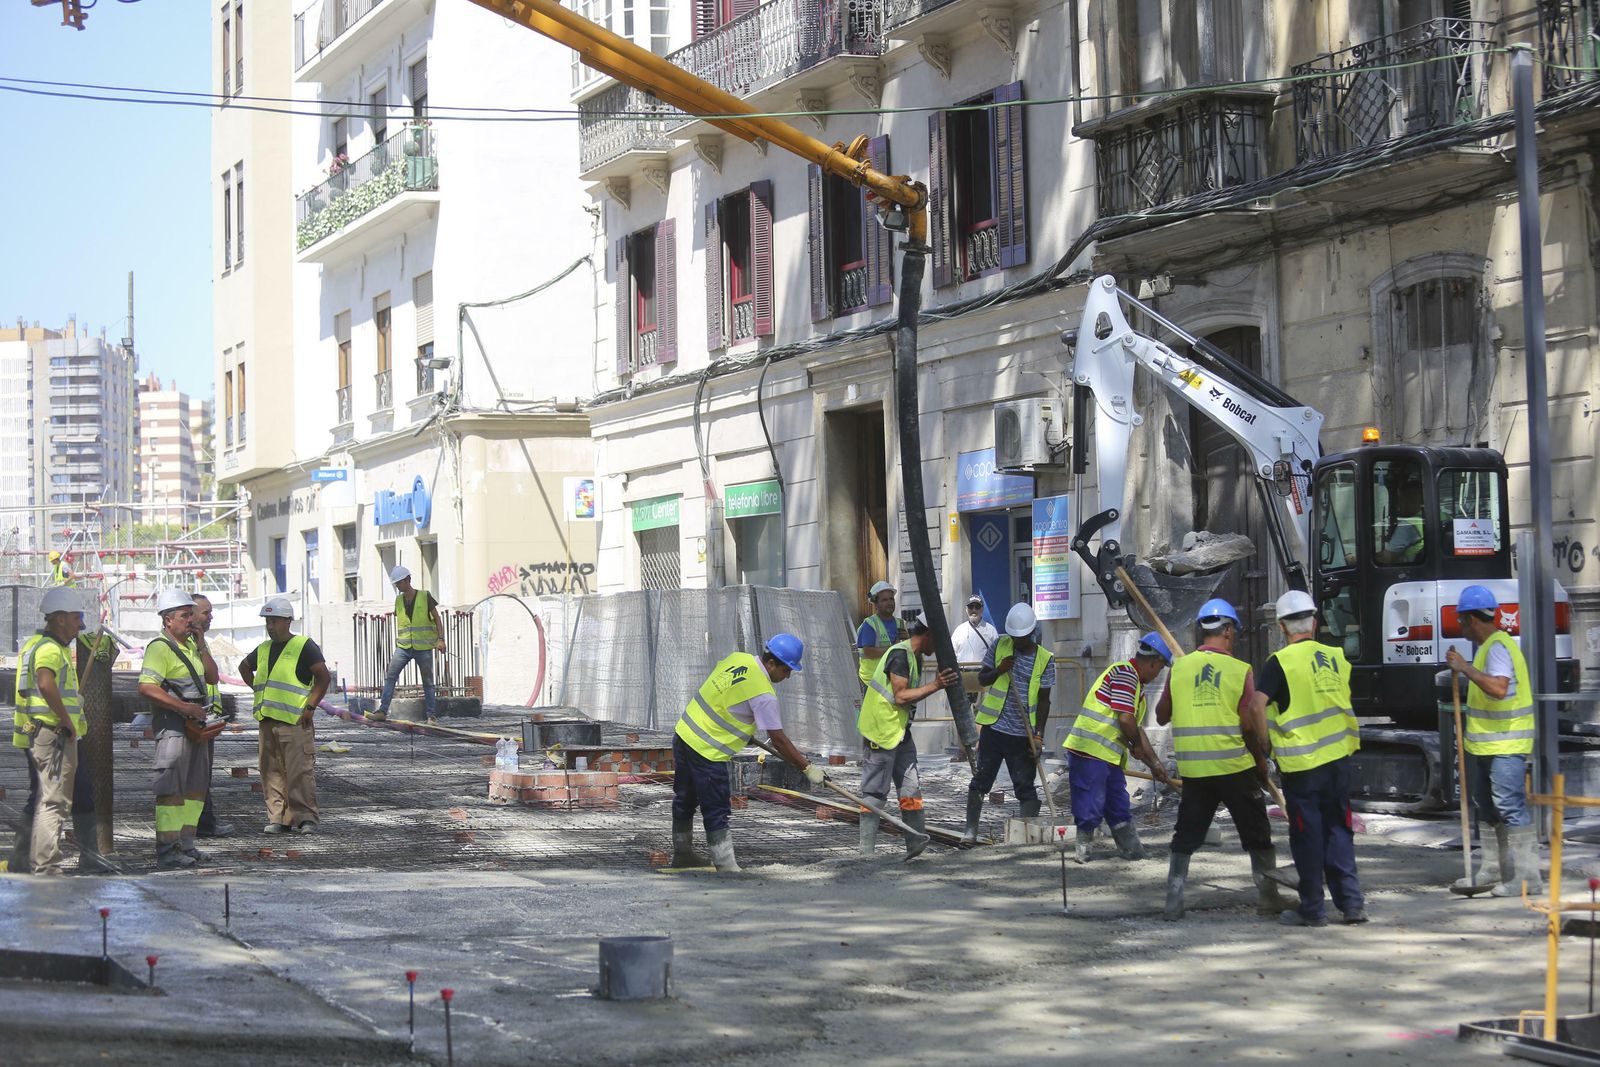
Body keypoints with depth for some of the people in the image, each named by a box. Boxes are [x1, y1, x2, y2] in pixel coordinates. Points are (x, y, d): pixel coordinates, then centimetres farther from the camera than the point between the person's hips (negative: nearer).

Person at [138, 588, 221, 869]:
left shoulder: (189, 645, 18)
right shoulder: (160, 647, -12)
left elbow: (212, 677, 19)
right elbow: (146, 687, -21)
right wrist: (183, 706, -24)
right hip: (172, 725, -10)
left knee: (196, 787, 12)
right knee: (172, 789, -10)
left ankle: (185, 845, 20)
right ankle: (167, 850, -9)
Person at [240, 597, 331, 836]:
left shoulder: (304, 646, -3)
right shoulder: (263, 649, 17)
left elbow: (324, 677, -8)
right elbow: (244, 667, 37)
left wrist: (310, 707, -12)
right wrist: (257, 689, 23)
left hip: (294, 723, -7)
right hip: (267, 721, 7)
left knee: (300, 771, -9)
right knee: (271, 772, 6)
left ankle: (305, 817, -6)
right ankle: (278, 818, 11)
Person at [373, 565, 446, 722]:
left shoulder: (425, 597, -1)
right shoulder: (398, 600, 12)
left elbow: (437, 619, 0)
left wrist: (440, 639, -11)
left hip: (423, 648, -3)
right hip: (403, 647, 3)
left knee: (428, 682, 3)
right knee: (390, 677, -10)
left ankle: (432, 715, 8)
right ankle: (382, 711, -12)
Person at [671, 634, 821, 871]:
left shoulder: (737, 658, 4)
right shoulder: (763, 694, -19)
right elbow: (778, 740, -16)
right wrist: (808, 767, -10)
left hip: (684, 734, 9)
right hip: (707, 752, -9)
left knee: (685, 801, 20)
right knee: (716, 811, -3)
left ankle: (682, 855, 34)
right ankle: (726, 865, -1)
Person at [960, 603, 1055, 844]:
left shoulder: (1045, 659, -1)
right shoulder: (1000, 646, 4)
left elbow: (1043, 700, 0)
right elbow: (982, 679, 10)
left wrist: (1038, 735, -7)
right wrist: (999, 670, -11)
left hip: (1023, 734, -1)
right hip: (994, 727, 1)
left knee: (1025, 786, 0)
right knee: (981, 779, 4)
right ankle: (971, 829, 13)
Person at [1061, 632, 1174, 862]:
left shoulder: (1136, 684, 22)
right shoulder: (1124, 672, -11)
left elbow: (1137, 728, 25)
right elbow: (1125, 719, -17)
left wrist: (1154, 764, 24)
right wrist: (1137, 745, 0)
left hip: (1110, 757, 10)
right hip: (1090, 752, -10)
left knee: (1120, 811, 16)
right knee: (1090, 810, -7)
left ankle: (1133, 853, 23)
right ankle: (1080, 854, 0)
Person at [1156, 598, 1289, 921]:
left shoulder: (1179, 668, 1)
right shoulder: (1239, 670, -8)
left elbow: (1161, 716, 10)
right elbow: (1249, 725, -8)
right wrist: (1261, 761, 7)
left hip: (1193, 769, 3)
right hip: (1234, 767, -3)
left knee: (1185, 837, 12)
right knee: (1257, 835, 12)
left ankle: (1173, 902, 7)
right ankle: (1268, 897, 16)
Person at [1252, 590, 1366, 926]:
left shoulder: (1280, 662, -11)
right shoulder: (1336, 657, 6)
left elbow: (1257, 706, -18)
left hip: (1301, 762, -5)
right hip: (1338, 757, 5)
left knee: (1307, 835, 3)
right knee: (1338, 829, 13)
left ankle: (1313, 908, 9)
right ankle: (1351, 901, 11)